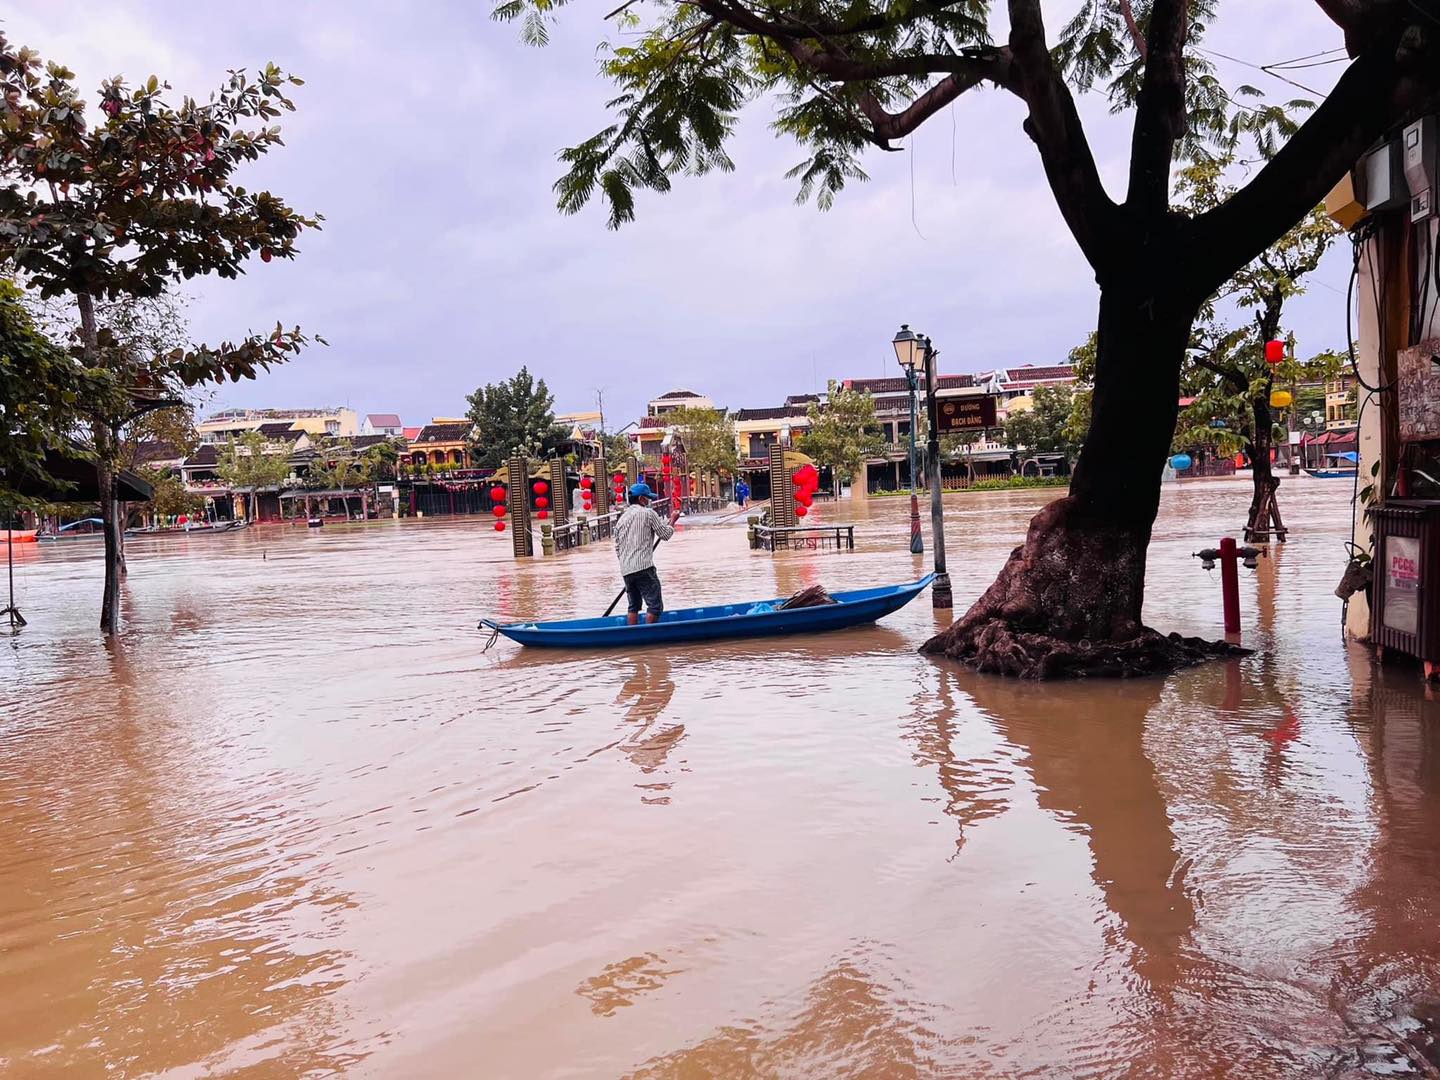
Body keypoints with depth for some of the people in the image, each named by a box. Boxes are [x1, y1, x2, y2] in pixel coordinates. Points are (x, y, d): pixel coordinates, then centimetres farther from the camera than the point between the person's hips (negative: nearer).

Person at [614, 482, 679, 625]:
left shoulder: (622, 518, 16)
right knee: (655, 605, -3)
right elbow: (665, 534, 1)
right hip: (644, 568, -7)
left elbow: (617, 548, 17)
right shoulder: (648, 513, -3)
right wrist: (673, 519, 16)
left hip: (626, 570, 7)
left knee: (633, 606, 16)